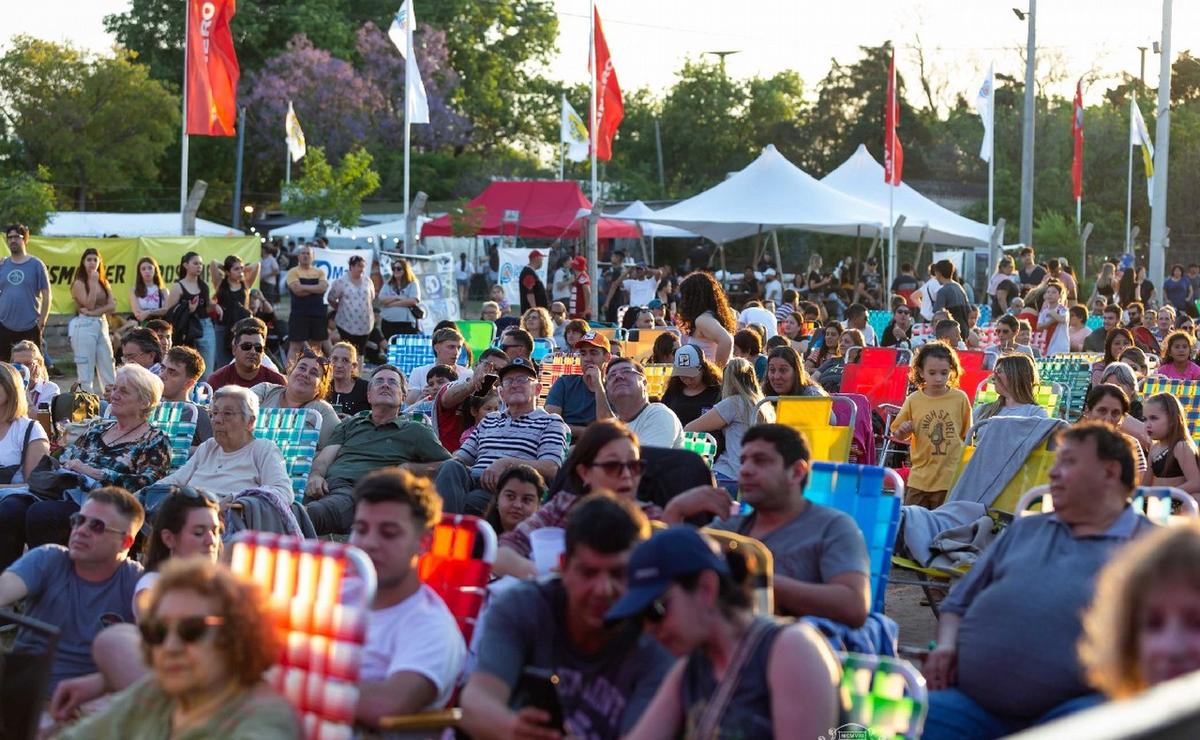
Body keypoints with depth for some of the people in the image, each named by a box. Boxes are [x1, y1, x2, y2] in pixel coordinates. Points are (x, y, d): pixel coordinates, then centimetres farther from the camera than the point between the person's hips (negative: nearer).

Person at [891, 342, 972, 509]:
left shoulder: (960, 398, -3)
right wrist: (903, 431, -11)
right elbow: (898, 436, 10)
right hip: (920, 476, 1)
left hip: (951, 477, -1)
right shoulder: (913, 400, -1)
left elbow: (967, 436, 7)